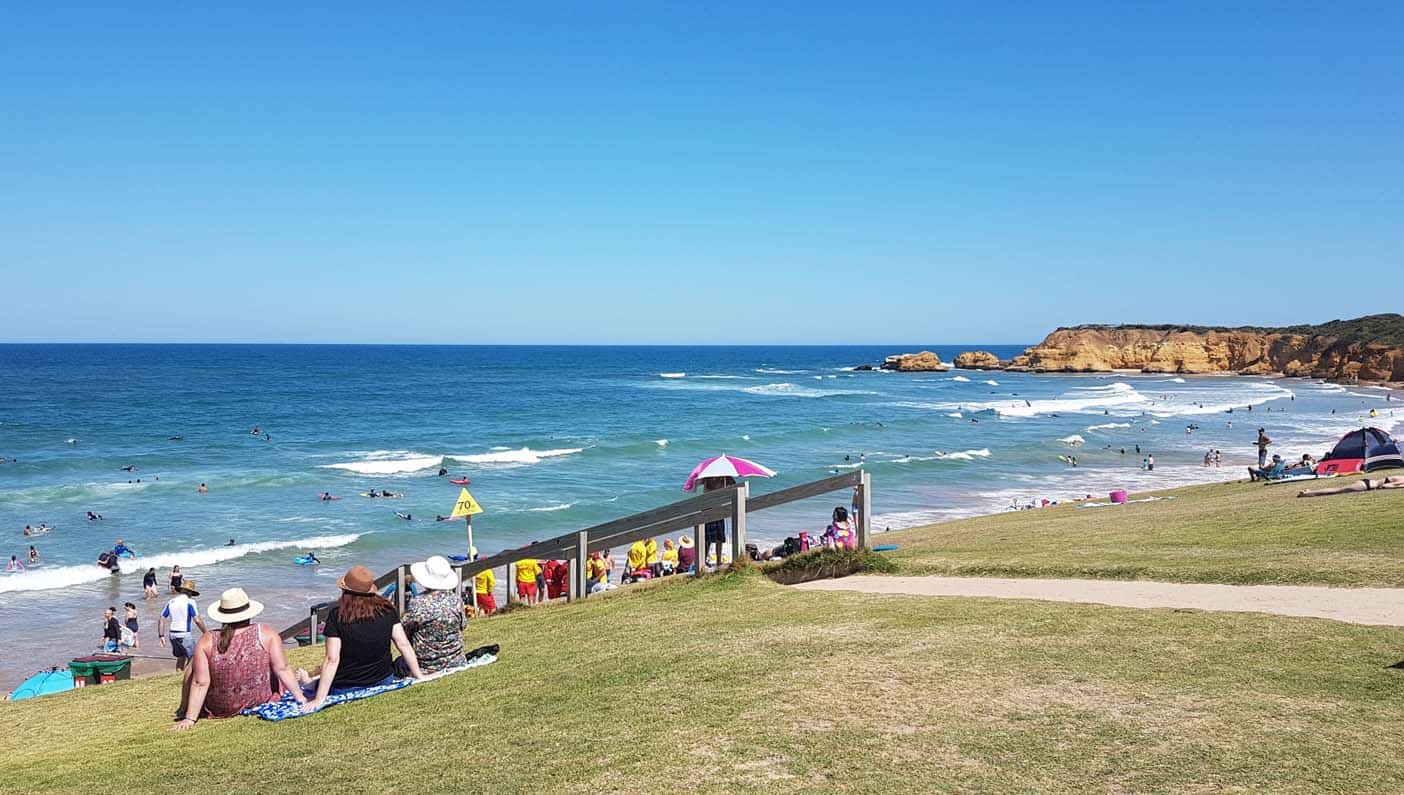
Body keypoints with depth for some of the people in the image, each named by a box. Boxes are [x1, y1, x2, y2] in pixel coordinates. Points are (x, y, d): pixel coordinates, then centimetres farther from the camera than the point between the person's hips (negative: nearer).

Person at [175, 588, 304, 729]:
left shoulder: (207, 642, -15)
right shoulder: (266, 633, -14)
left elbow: (200, 683, -15)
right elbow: (282, 669, -15)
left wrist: (190, 719, -9)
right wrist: (301, 698, -8)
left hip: (222, 709, 0)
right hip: (263, 700, 0)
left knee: (193, 667, 22)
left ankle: (185, 711, 35)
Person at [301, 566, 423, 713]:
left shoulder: (337, 615, -14)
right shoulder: (387, 610, -5)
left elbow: (332, 659, -17)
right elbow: (404, 645, -4)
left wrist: (320, 699, -14)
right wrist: (419, 676, 4)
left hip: (345, 689, 0)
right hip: (383, 681, 0)